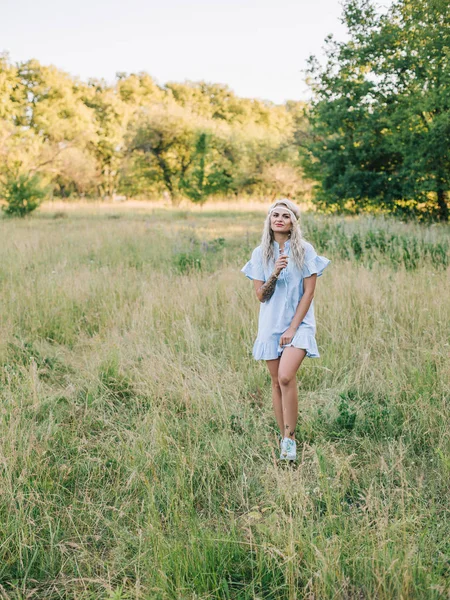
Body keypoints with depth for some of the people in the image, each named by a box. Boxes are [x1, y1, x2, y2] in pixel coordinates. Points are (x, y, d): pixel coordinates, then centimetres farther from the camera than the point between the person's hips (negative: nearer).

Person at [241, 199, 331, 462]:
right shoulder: (261, 253, 4)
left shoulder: (305, 250, -4)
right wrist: (274, 274, -18)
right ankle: (285, 438, 18)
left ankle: (290, 437, -8)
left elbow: (309, 292, -6)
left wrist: (292, 328, -12)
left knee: (286, 377, -21)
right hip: (270, 324, 3)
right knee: (277, 382, 6)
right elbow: (261, 295, 1)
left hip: (299, 322, -3)